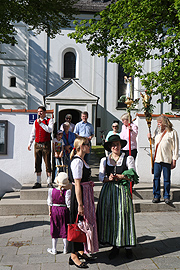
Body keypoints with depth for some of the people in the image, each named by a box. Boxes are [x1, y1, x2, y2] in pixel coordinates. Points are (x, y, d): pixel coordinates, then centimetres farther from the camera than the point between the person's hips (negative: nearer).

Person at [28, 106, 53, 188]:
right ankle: (38, 182, 10)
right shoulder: (35, 122, 17)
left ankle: (49, 182, 1)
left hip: (46, 144, -4)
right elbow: (33, 133, 20)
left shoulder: (49, 120, 4)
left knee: (47, 163, -4)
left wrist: (41, 123, -13)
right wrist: (30, 143, 14)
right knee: (37, 163, 4)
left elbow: (50, 130, -13)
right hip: (37, 144, 4)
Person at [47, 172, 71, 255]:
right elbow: (68, 203, -13)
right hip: (64, 211, -1)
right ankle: (65, 249, 23)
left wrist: (50, 211, 10)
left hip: (54, 211, 1)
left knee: (54, 229, 12)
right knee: (65, 229, 12)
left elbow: (50, 203, -1)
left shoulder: (51, 191, -9)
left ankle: (54, 249, 21)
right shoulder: (67, 192, -16)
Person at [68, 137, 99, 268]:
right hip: (79, 195, -10)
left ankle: (81, 251, 30)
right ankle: (74, 256, 10)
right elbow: (77, 184, -21)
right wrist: (80, 204, -22)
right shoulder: (77, 161, -18)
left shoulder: (82, 160, 12)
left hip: (86, 194, 10)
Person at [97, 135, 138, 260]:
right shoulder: (104, 160, 11)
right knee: (109, 217, 2)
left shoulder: (128, 159, 4)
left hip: (123, 190, -2)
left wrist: (121, 177, -20)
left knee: (124, 216, -2)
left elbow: (132, 176, -4)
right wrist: (109, 178, -17)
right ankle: (115, 246, 15)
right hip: (108, 191, 2)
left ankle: (127, 245, 13)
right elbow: (101, 177, 4)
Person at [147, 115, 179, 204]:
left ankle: (166, 196, 16)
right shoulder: (157, 132, 15)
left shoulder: (172, 132, -1)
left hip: (167, 160, -4)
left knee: (167, 179, 4)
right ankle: (156, 196, 13)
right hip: (157, 159, 4)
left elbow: (175, 147, -3)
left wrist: (174, 160, -7)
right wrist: (150, 138, 9)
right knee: (156, 177, 4)